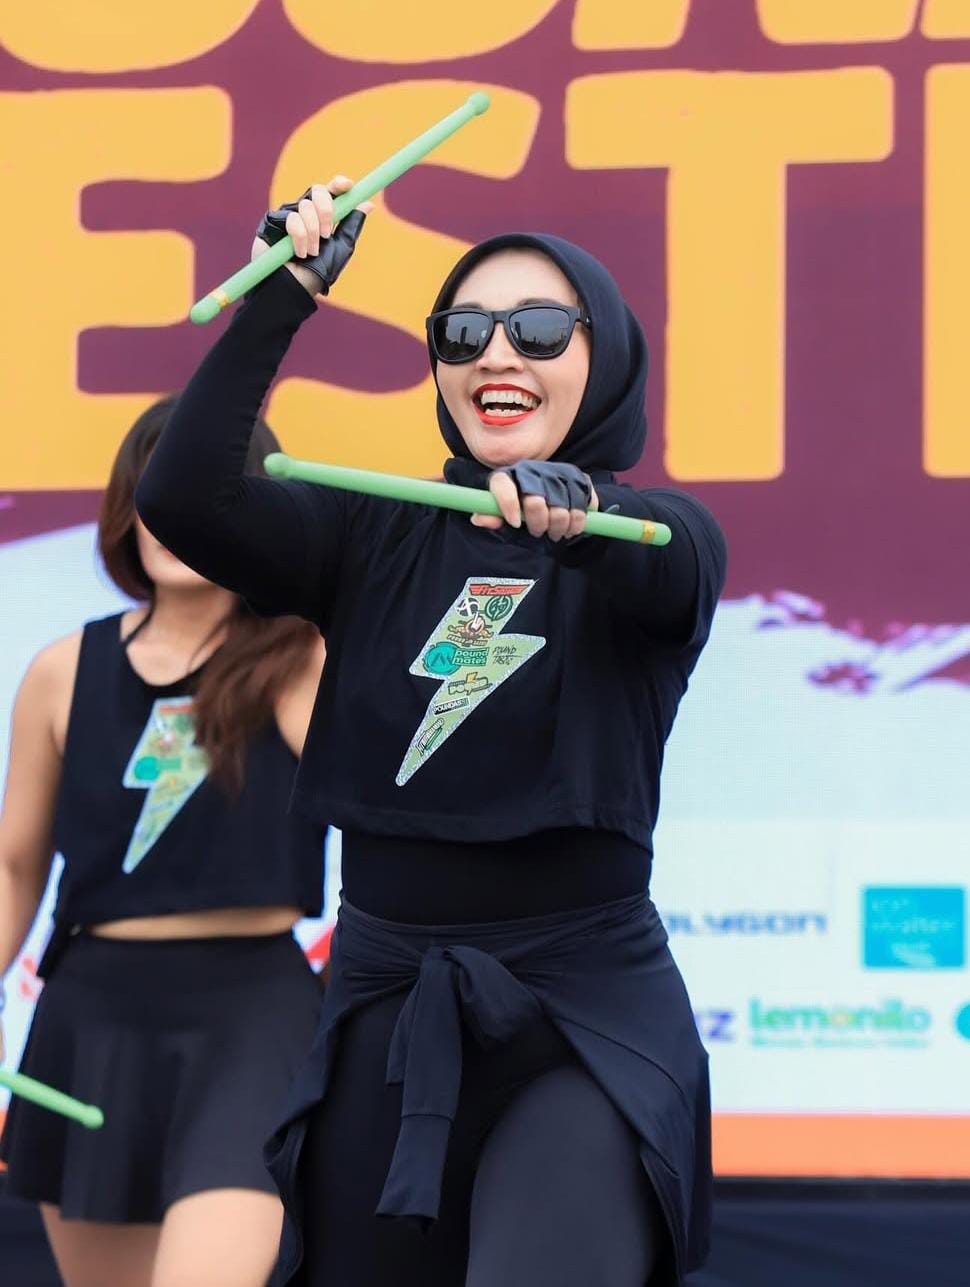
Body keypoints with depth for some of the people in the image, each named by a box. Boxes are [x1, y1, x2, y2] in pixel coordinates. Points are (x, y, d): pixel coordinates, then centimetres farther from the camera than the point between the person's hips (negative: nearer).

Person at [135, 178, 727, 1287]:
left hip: (582, 1013, -4)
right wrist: (284, 297, -10)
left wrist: (577, 506, -48)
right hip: (383, 1000, 4)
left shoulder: (654, 536, -1)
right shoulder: (381, 537, 7)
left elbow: (670, 565, -26)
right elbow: (181, 499, -7)